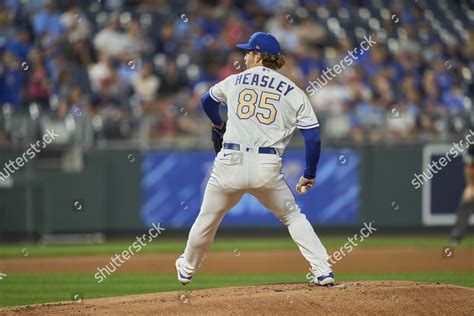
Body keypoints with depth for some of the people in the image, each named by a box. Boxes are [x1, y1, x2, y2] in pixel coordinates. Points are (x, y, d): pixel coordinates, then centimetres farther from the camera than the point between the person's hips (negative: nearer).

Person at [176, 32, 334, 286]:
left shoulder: (235, 81, 14)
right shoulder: (294, 93, 8)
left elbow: (206, 100, 35)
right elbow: (313, 137, 1)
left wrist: (218, 125, 55)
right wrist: (309, 175, 12)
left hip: (230, 163, 0)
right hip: (268, 168, 0)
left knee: (208, 218, 19)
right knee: (292, 216, 16)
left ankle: (187, 269, 37)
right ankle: (323, 272, 2)